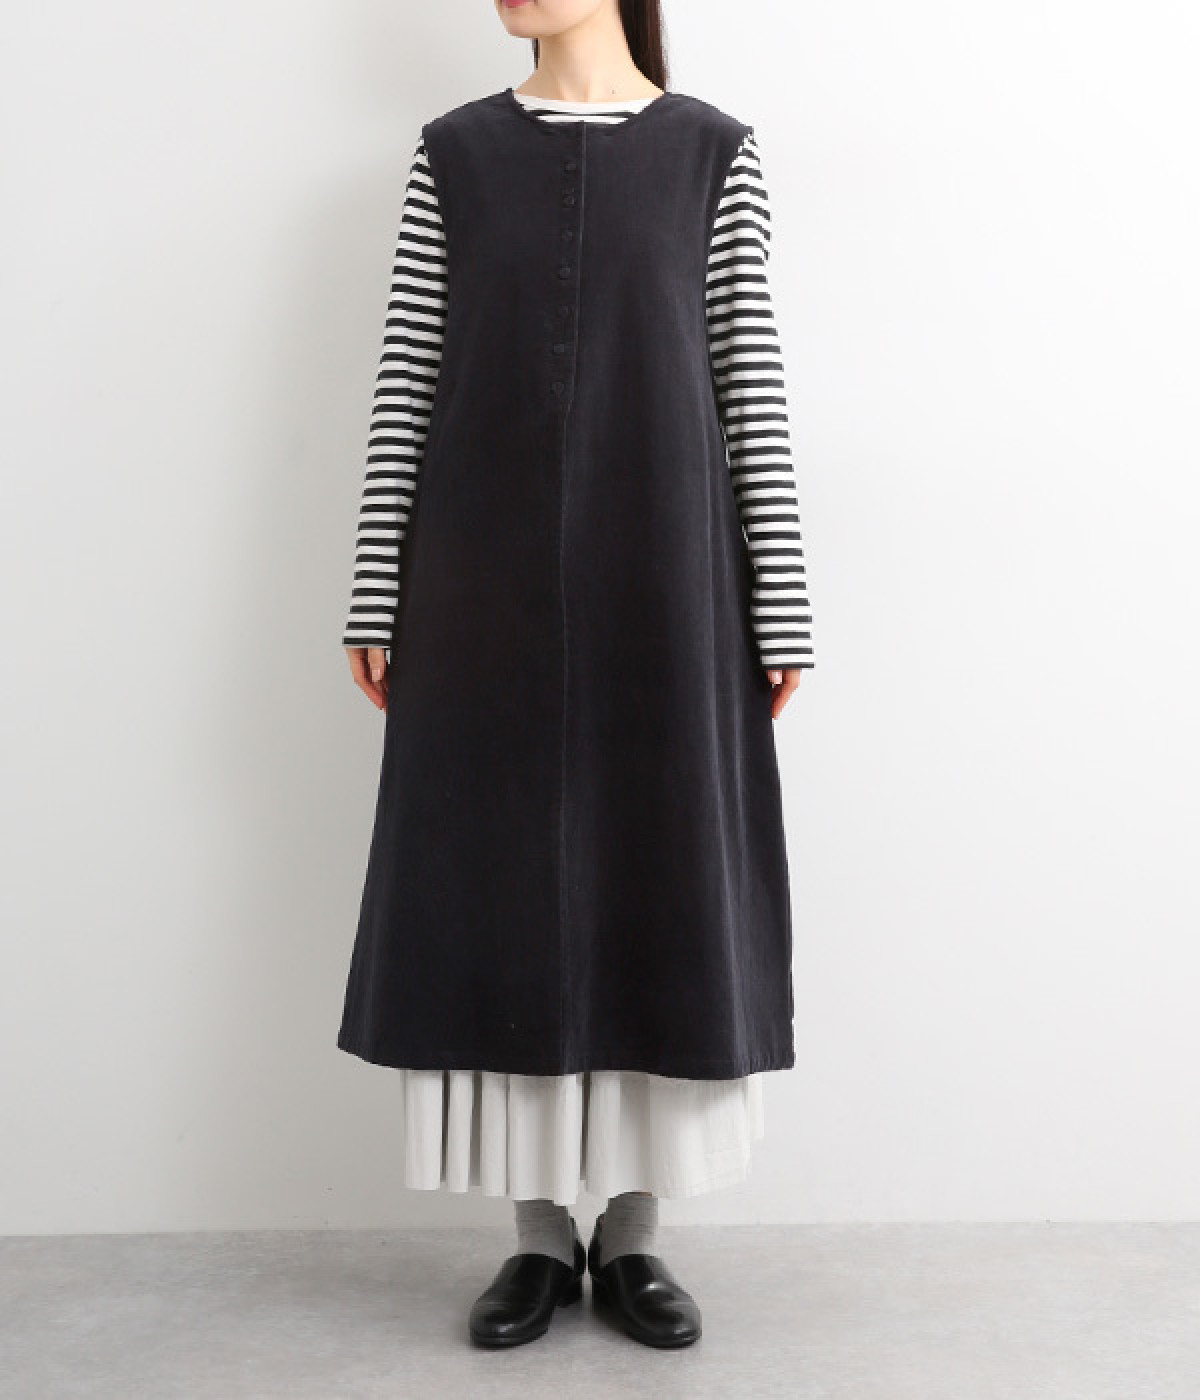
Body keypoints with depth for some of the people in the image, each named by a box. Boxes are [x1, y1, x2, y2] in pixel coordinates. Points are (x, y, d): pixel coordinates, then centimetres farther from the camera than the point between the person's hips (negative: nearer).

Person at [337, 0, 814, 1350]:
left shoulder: (714, 151, 6)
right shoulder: (453, 153, 9)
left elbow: (752, 380, 2)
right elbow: (408, 380, 6)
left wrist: (781, 604, -2)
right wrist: (377, 596, 1)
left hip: (659, 579, -1)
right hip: (490, 579, 1)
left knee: (660, 893, 3)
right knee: (503, 894, 3)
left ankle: (631, 1233, 19)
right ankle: (541, 1232, 19)